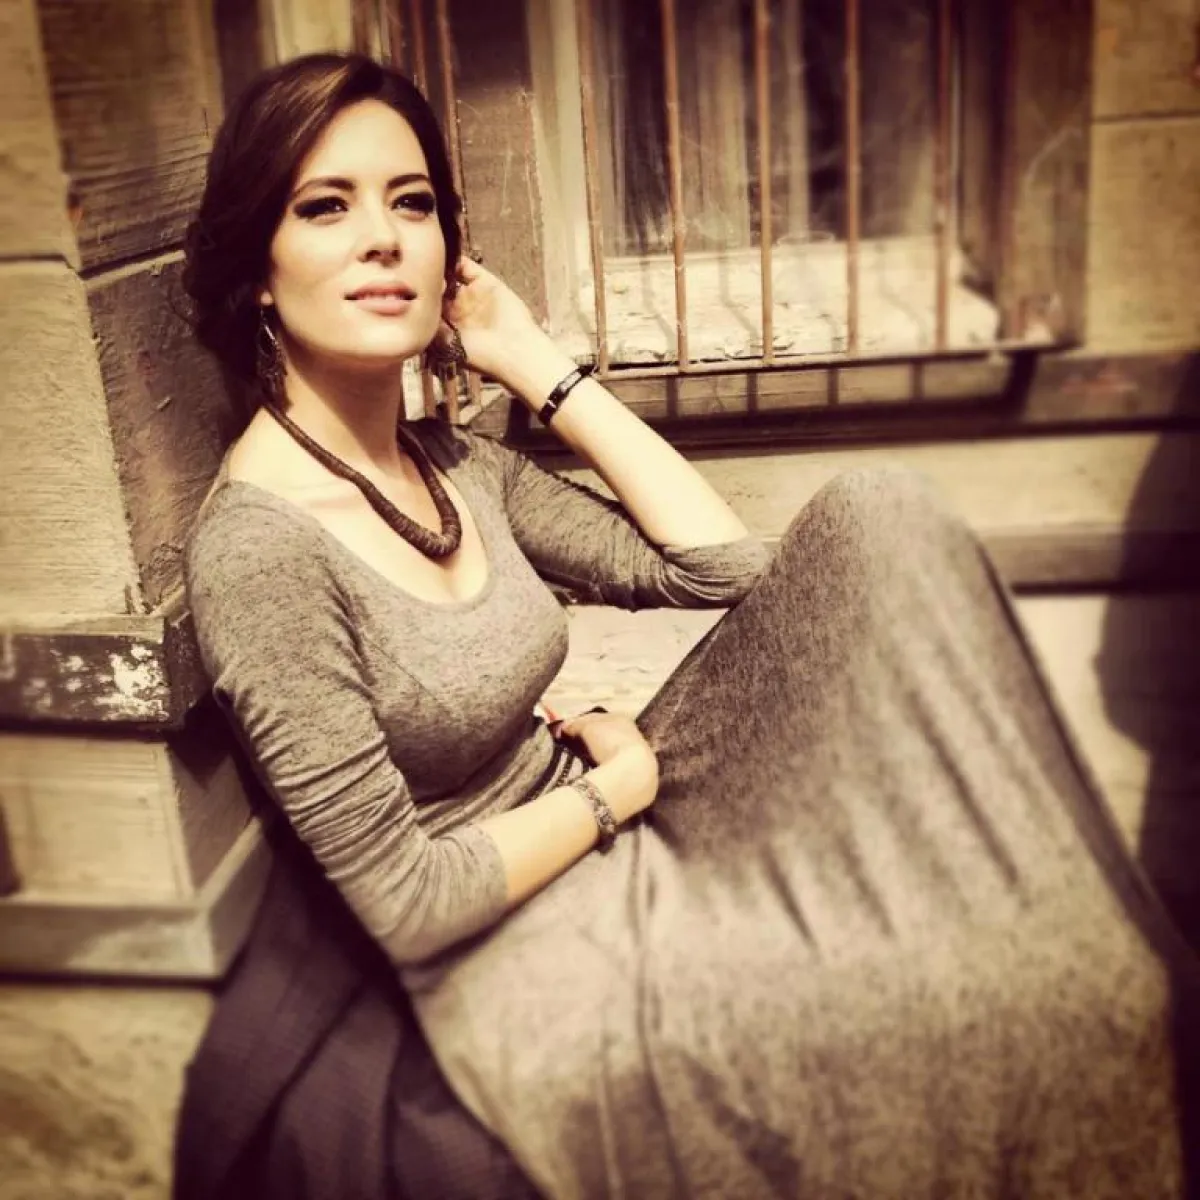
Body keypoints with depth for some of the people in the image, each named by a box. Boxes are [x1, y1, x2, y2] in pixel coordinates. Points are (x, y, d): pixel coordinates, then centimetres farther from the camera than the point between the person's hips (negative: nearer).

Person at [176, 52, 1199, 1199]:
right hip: (534, 971, -7)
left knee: (883, 520, -8)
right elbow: (403, 905, -21)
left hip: (627, 847, 7)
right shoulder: (257, 546, -21)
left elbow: (716, 562, 1)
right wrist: (619, 782, -9)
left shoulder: (453, 465, 2)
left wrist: (534, 360, -1)